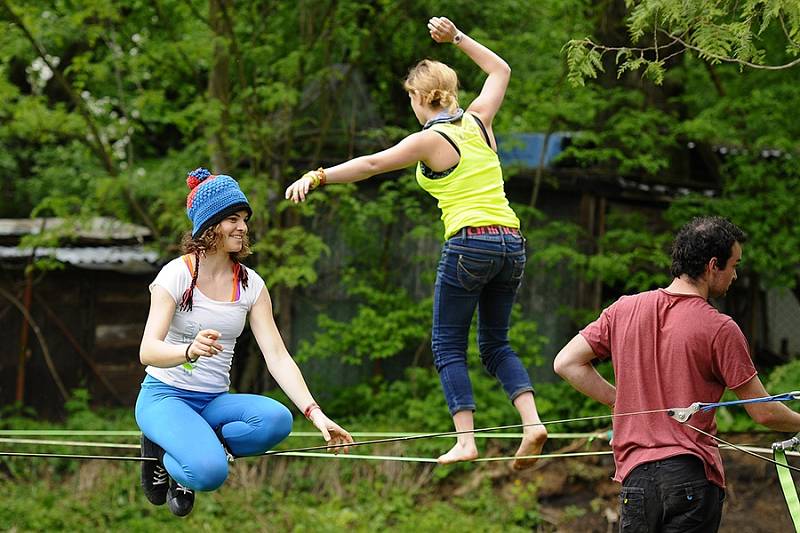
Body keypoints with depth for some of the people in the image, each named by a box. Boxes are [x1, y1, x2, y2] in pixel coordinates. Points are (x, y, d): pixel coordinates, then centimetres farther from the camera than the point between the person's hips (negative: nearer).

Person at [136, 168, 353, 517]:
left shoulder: (250, 284, 3)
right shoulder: (177, 274, -10)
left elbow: (277, 356, -4)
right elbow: (148, 351, -21)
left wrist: (315, 413, -18)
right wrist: (190, 350, -43)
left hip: (214, 402, 5)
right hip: (165, 396, -5)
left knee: (278, 420, -29)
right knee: (209, 472, -34)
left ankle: (198, 448, -8)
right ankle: (163, 455, -1)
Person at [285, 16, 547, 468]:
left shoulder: (430, 141, -5)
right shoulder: (478, 121, 10)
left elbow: (372, 164, -6)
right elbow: (501, 70, 27)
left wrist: (317, 177, -3)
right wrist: (457, 38, 28)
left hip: (469, 244, -6)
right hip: (512, 243, 6)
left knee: (448, 345, 4)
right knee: (495, 344, 15)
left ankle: (466, 440, -6)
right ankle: (532, 421, -5)